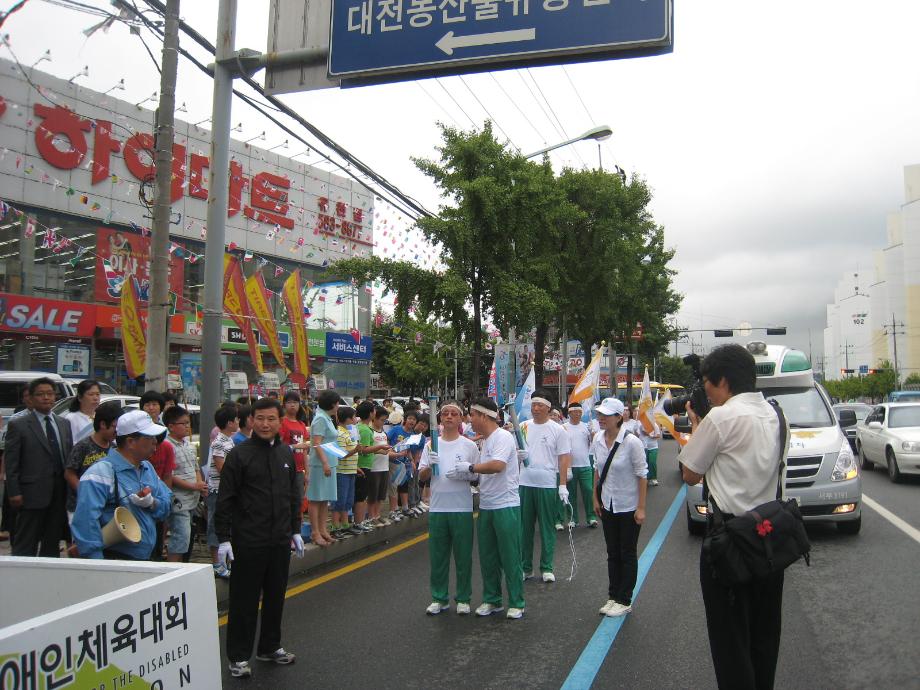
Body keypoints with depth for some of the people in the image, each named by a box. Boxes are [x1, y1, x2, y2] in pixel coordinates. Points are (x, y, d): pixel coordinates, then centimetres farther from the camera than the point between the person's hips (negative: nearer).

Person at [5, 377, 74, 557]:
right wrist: (14, 493, -12)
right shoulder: (18, 425, -3)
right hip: (33, 494, -5)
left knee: (52, 544, 13)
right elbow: (10, 463, -6)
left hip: (60, 495, 5)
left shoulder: (64, 424, 12)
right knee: (25, 548, 2)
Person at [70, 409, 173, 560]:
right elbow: (86, 520, -25)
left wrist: (152, 503, -13)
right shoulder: (101, 473, -16)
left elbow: (167, 502, 10)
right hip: (114, 560, -8)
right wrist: (97, 565, -28)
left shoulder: (148, 468, 12)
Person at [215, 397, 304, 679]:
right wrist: (223, 538, -11)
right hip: (248, 542, -5)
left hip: (280, 540, 6)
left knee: (276, 597, 15)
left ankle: (270, 647, 31)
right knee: (244, 600, 4)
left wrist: (295, 530, 16)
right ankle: (238, 656, 17)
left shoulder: (286, 453, 8)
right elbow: (225, 500, -9)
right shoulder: (239, 454, -9)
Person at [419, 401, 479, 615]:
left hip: (462, 509, -2)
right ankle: (439, 598, 23)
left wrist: (465, 473, -15)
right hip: (437, 508, 2)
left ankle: (463, 599, 20)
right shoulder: (431, 445, 6)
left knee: (463, 556, 6)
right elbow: (422, 476, 7)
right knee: (438, 556, 10)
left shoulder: (469, 446, 1)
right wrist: (429, 465, -14)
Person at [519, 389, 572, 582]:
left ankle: (546, 568, 17)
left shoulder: (557, 430, -4)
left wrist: (562, 485, -9)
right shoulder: (523, 427, 6)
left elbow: (564, 459, -4)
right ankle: (525, 567, 21)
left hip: (548, 485, -3)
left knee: (547, 528, 7)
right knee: (524, 527, 10)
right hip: (524, 484, 3)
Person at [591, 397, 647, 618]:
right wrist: (596, 498, 9)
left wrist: (641, 508, -14)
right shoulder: (598, 439, -3)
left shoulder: (631, 442, -20)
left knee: (628, 554, 7)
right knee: (612, 554, 14)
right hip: (608, 505, 5)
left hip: (629, 506, -5)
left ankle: (625, 601, 19)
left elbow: (641, 475, -15)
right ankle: (613, 597, 26)